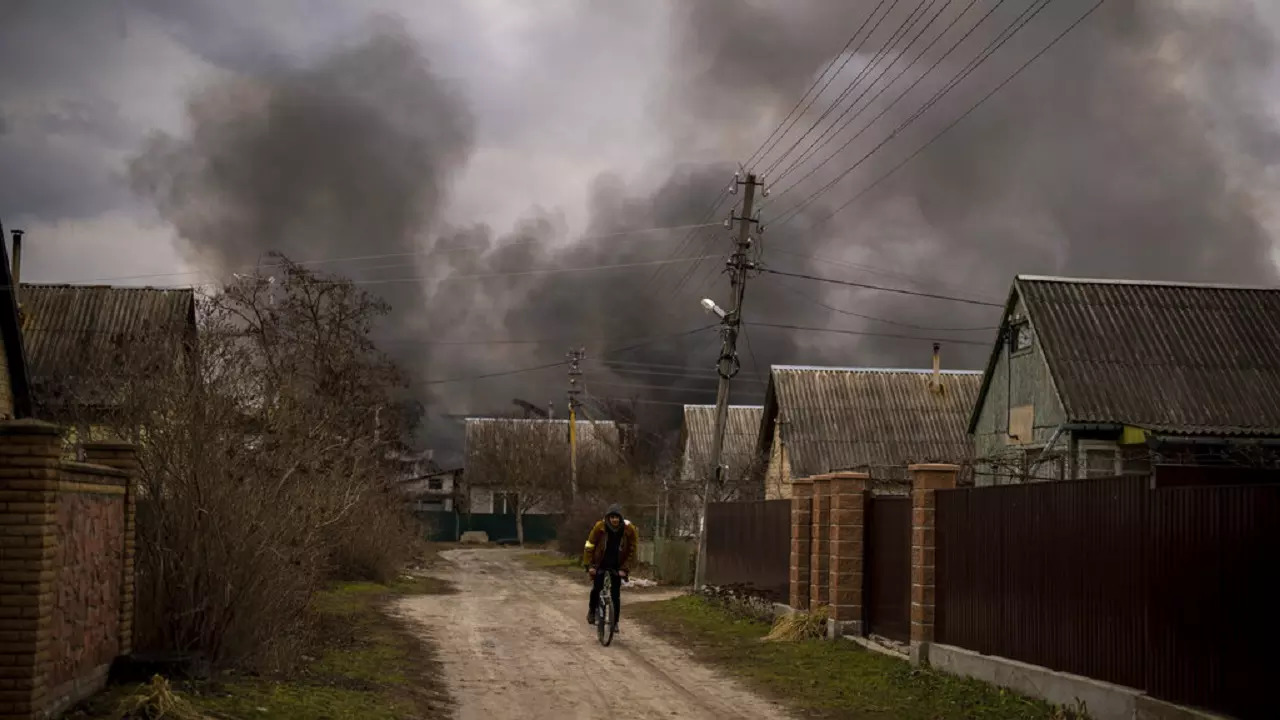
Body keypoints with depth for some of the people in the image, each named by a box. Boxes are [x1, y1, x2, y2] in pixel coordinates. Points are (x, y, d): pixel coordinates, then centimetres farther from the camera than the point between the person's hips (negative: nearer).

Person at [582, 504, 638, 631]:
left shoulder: (629, 529, -15)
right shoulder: (600, 527, -17)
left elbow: (631, 550, -6)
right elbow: (589, 545, -9)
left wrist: (625, 568, -10)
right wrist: (589, 565, -13)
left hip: (617, 567, 1)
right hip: (600, 564, -1)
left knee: (616, 595, -2)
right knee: (596, 589, -11)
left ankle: (615, 622, 10)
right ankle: (592, 611, 17)